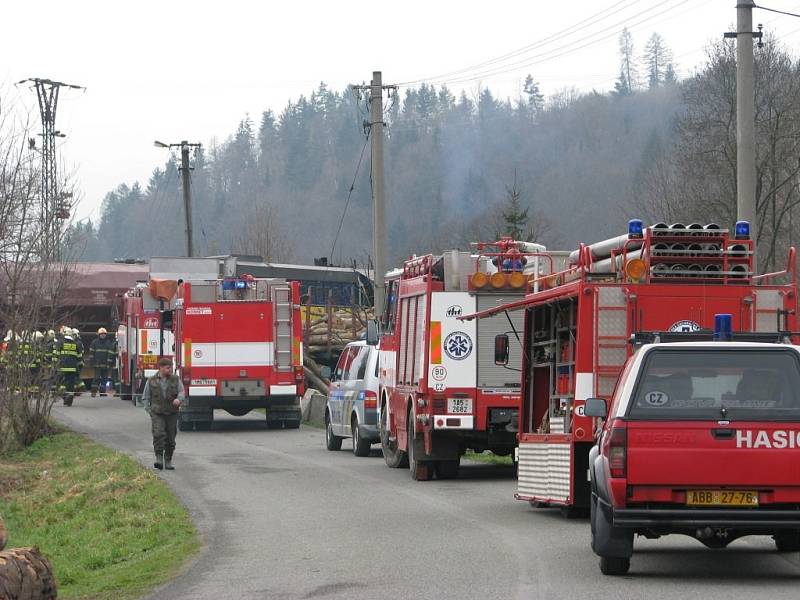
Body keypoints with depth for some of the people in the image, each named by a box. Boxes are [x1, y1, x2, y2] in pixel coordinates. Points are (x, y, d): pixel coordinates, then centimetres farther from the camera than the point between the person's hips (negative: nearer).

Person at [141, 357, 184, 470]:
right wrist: (149, 411, -1)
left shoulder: (176, 379, 6)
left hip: (172, 413, 2)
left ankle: (168, 461, 16)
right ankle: (159, 459, -21)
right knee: (159, 434, -20)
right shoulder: (151, 381, 4)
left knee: (171, 438, 4)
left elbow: (181, 392, -3)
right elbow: (145, 398, 11)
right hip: (157, 413, -2)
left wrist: (178, 399, -26)